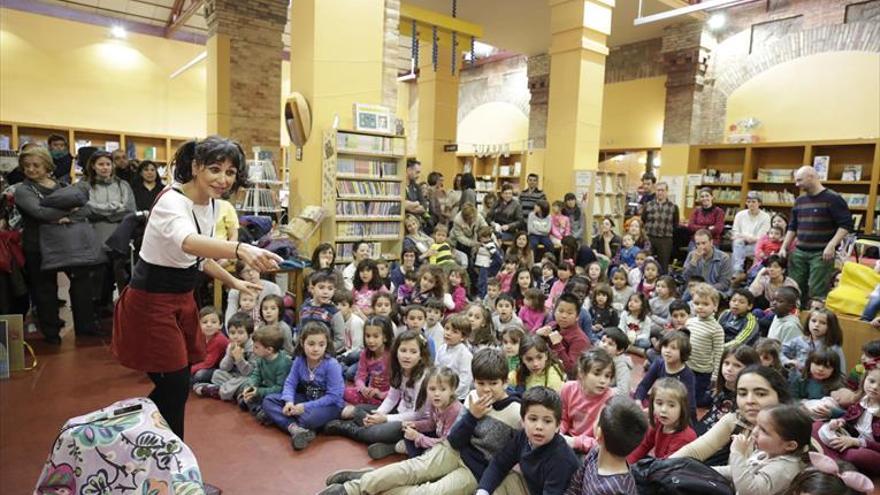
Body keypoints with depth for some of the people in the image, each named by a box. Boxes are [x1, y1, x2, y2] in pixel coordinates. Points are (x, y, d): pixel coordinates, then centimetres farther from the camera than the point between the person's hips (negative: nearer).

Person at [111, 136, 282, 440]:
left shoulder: (210, 203, 0)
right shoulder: (172, 202, -26)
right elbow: (189, 243, -51)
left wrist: (235, 283, 12)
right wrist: (241, 250, -68)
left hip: (182, 300, 8)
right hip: (152, 303, -8)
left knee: (175, 384, 17)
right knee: (176, 387, 0)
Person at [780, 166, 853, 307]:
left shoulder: (833, 198, -7)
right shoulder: (800, 200, 13)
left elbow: (846, 224, -11)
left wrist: (831, 245, -21)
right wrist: (784, 247, 10)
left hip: (821, 253, -6)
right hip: (799, 252, 6)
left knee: (817, 292, -5)